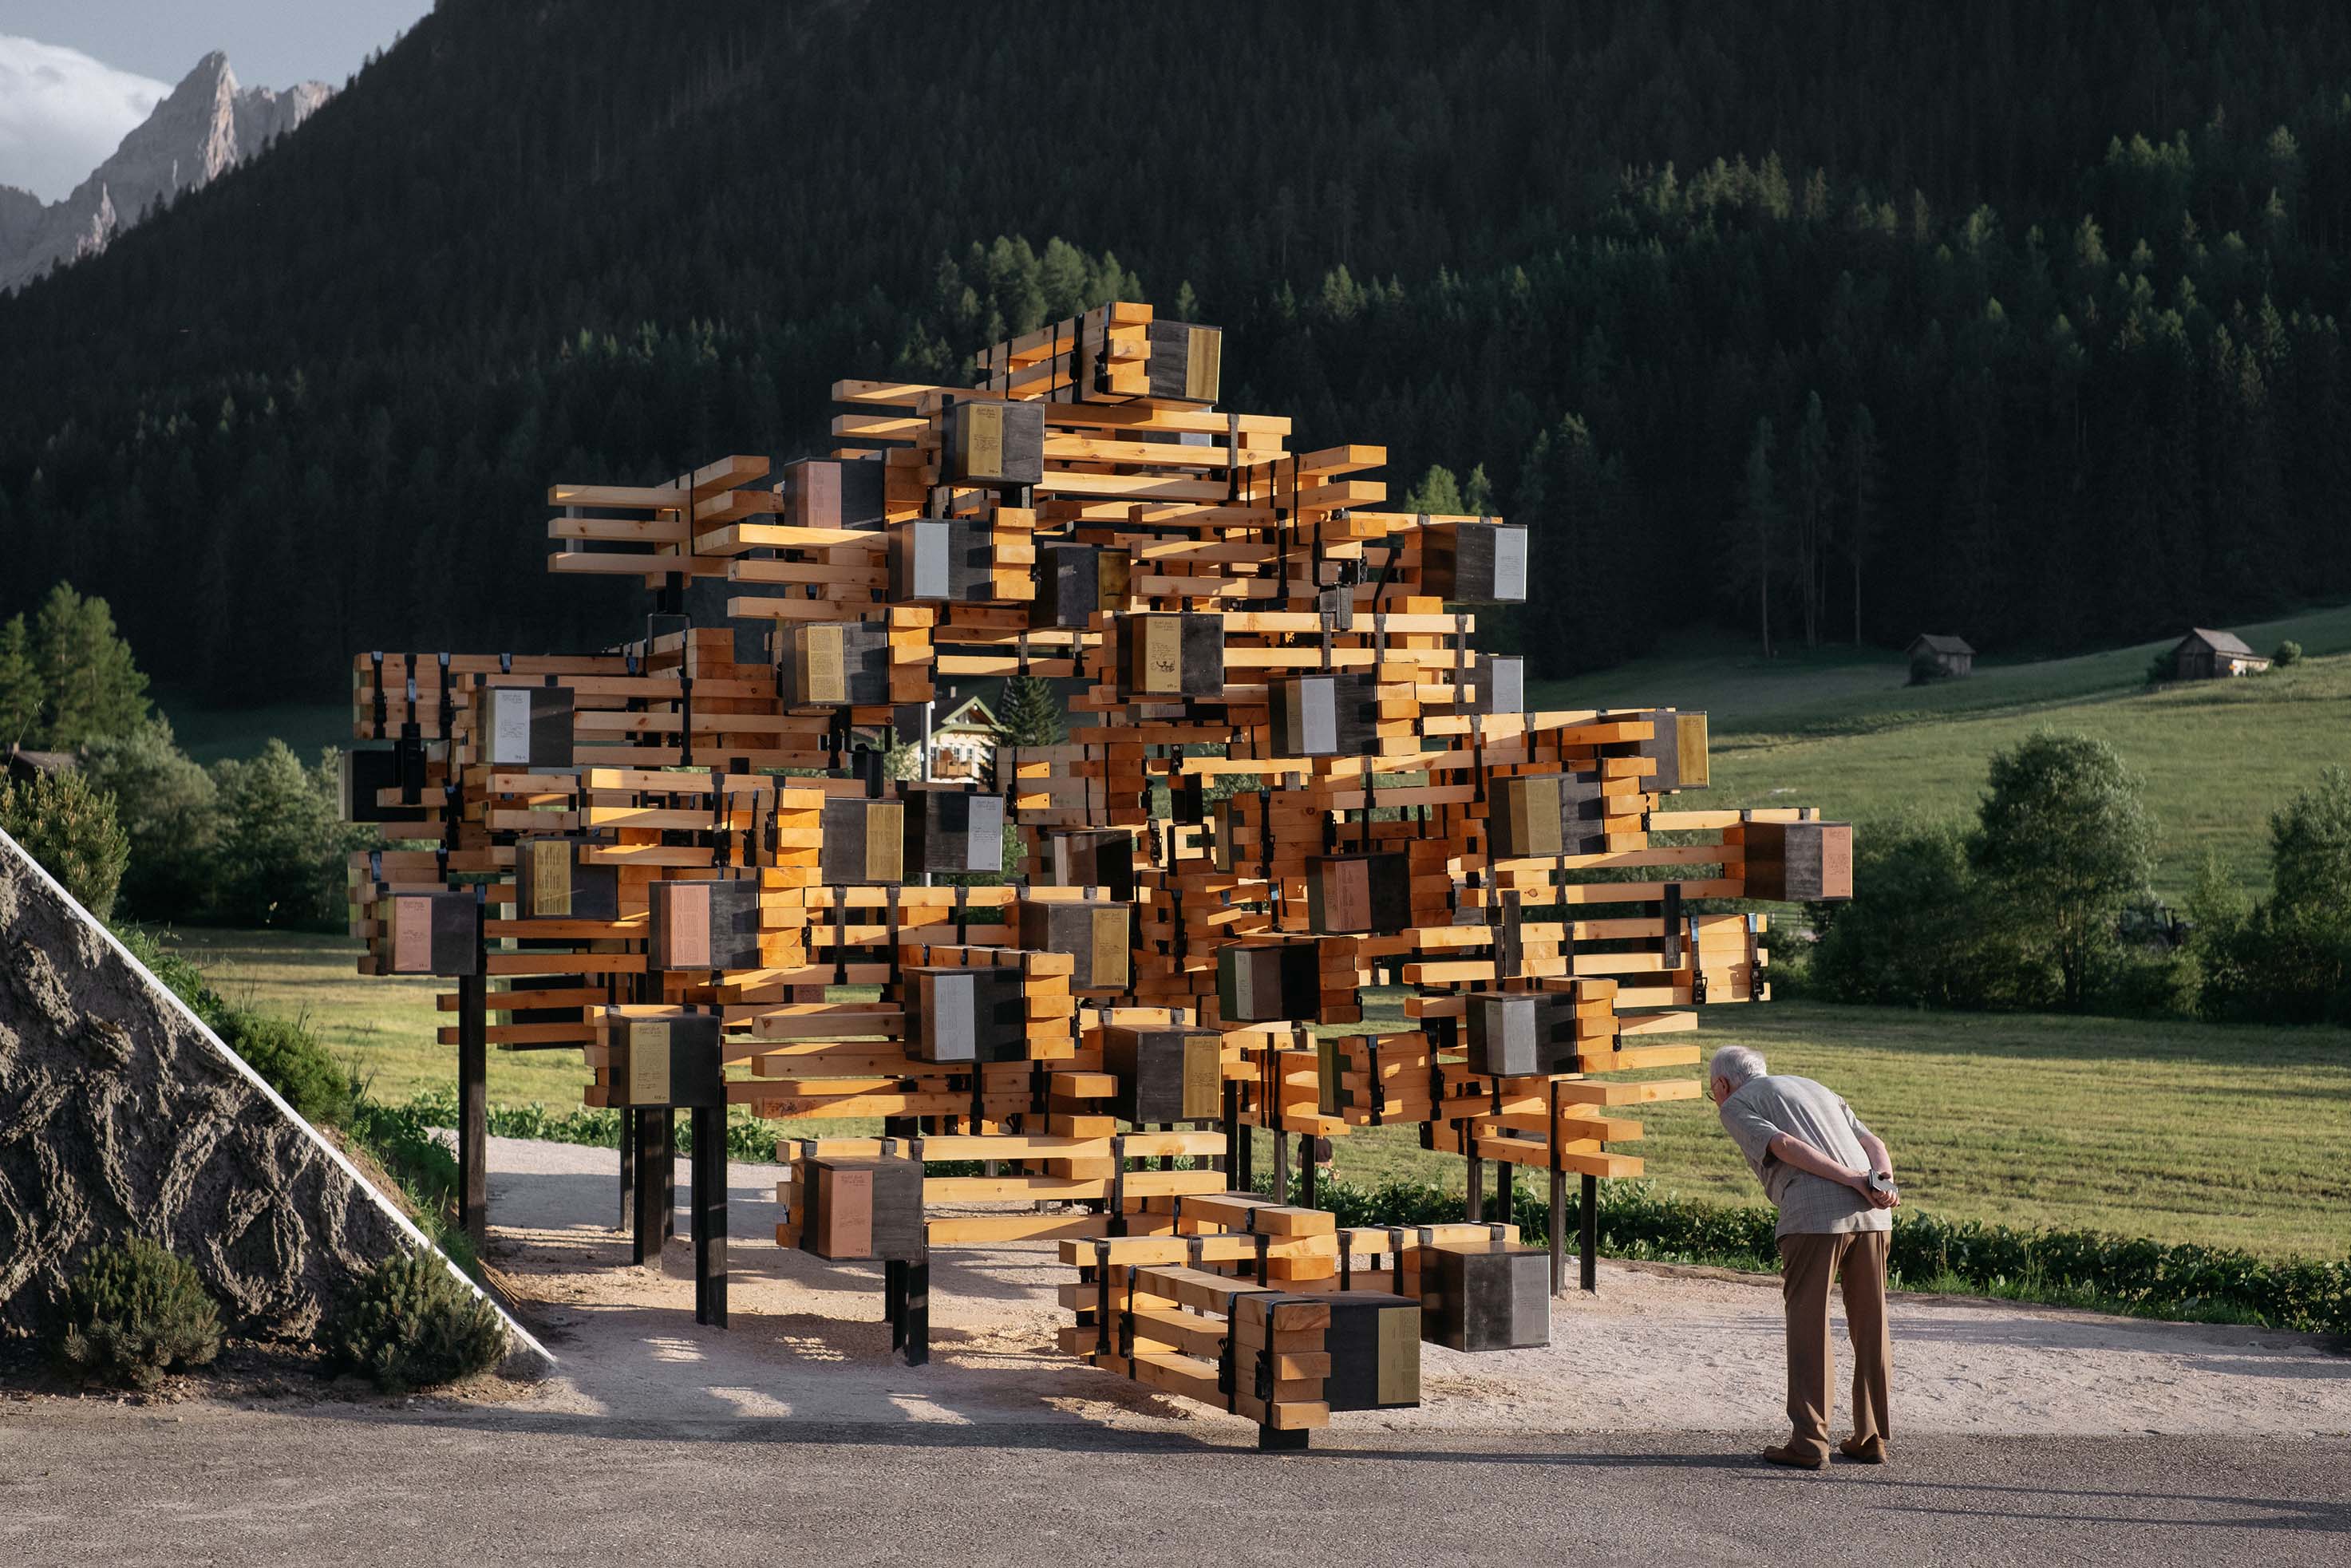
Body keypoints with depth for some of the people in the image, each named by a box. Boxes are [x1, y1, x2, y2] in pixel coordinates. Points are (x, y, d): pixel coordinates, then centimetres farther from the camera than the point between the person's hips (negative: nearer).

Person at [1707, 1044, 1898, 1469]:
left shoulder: (1736, 1105, 13)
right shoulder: (1815, 1088, 32)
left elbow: (1784, 1146, -7)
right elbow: (1873, 1143, 17)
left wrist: (1855, 1181, -10)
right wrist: (1886, 1184, 0)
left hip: (1813, 1216, -6)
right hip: (1871, 1216, 6)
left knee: (1807, 1327, 2)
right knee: (1871, 1328, 12)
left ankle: (1808, 1442, 1)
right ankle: (1871, 1439, 16)